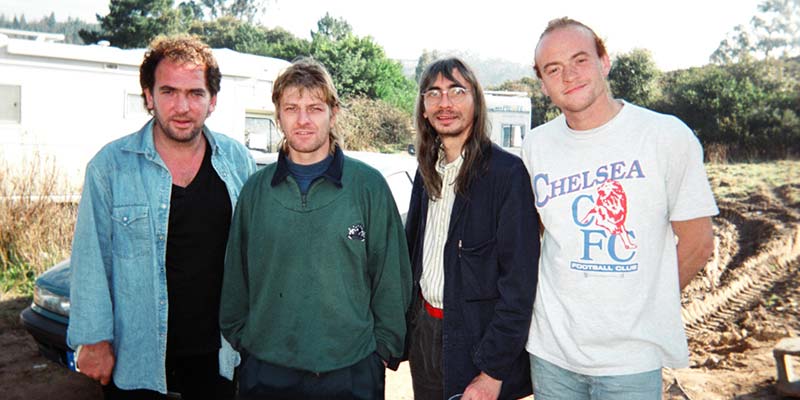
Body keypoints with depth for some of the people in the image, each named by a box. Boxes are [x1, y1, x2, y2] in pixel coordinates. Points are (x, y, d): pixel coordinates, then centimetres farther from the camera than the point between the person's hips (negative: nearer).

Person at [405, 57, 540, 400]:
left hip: (475, 338, -6)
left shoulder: (508, 172, -16)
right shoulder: (428, 169, 5)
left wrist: (493, 372, -19)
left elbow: (519, 280, -18)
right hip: (423, 330, 6)